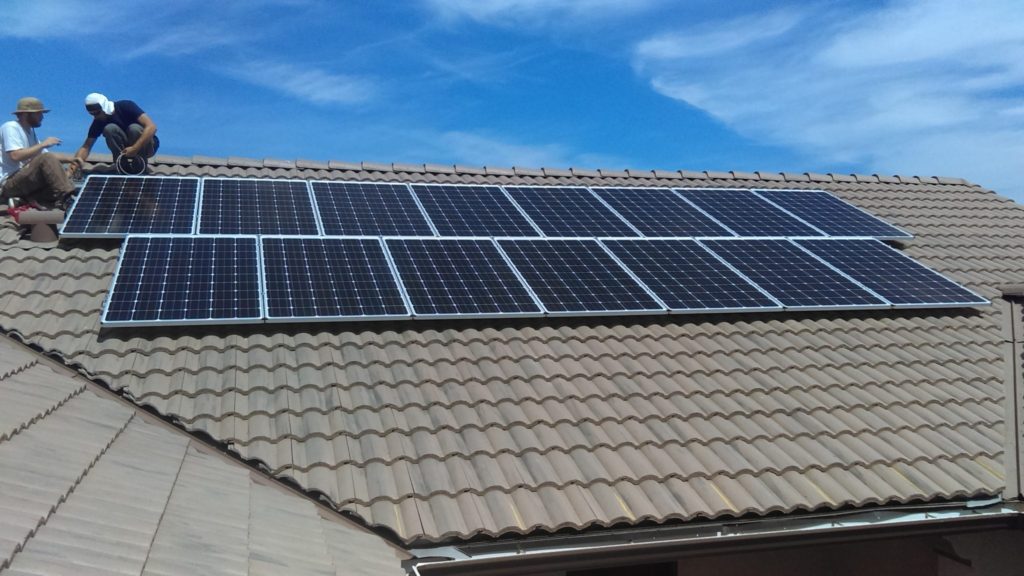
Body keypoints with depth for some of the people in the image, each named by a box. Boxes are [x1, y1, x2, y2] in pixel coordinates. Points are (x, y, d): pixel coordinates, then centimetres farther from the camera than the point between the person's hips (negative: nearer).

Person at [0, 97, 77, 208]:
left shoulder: (30, 131, 21)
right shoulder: (10, 127, -7)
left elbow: (45, 154, 16)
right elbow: (15, 156, -22)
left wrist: (70, 160, 0)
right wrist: (43, 144, -17)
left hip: (26, 181, 9)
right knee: (47, 159, -28)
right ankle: (67, 198, -35)